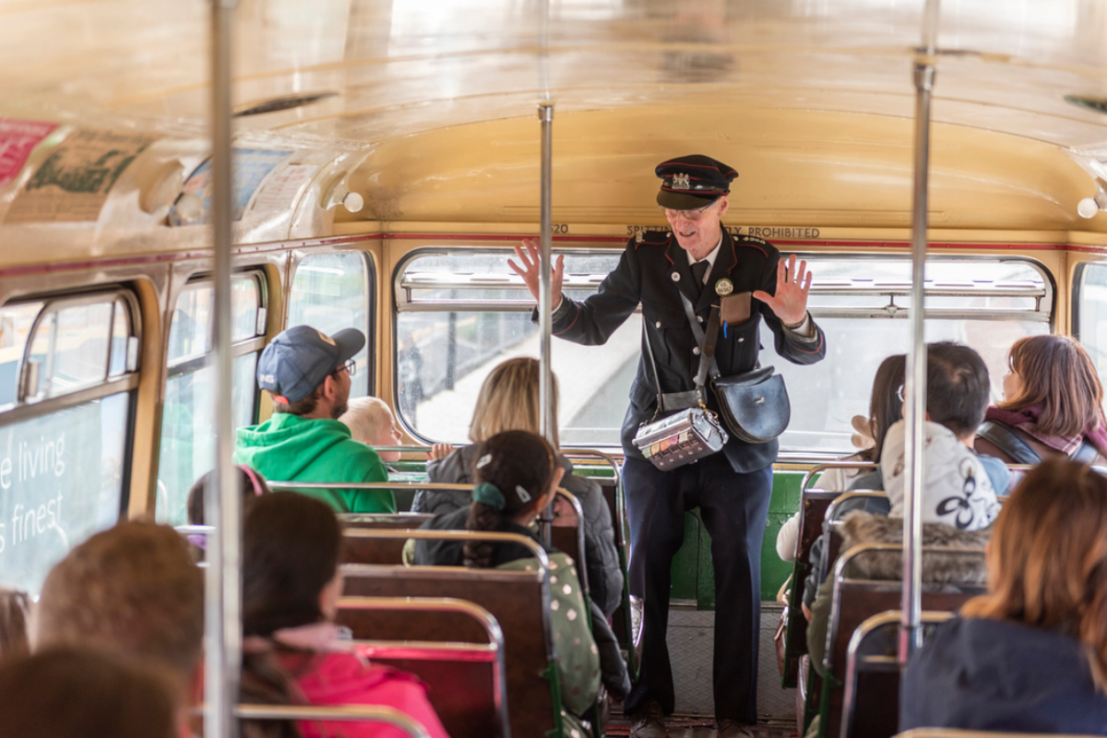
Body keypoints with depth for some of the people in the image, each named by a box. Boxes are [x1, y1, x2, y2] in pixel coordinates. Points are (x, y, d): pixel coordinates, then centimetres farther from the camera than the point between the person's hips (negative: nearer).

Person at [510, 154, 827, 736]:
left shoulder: (758, 263, -2)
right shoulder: (644, 258, -1)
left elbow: (805, 353, 0)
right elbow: (593, 327, 6)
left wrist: (794, 321, -24)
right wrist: (553, 303, -15)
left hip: (736, 448, 0)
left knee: (739, 574, -1)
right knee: (646, 570, 1)